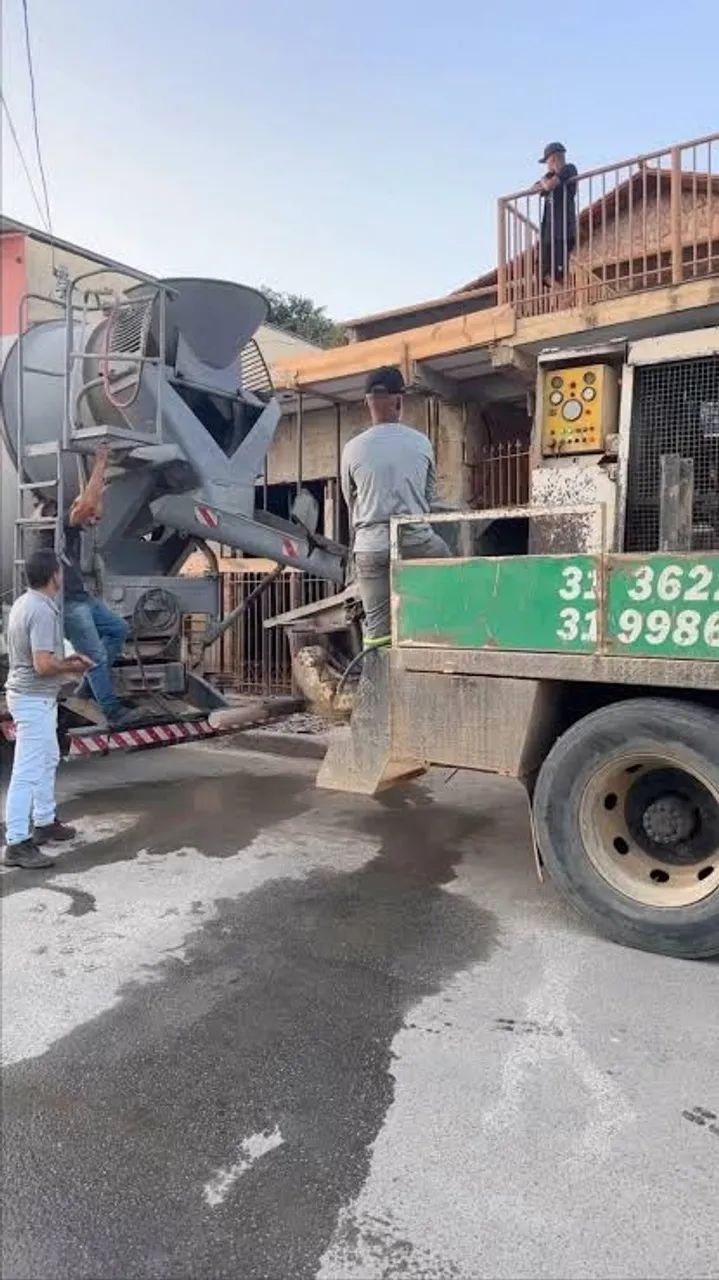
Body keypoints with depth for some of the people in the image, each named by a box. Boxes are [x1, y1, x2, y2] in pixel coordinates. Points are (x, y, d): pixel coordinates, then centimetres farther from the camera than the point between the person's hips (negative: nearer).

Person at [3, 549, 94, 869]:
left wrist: (65, 659, 10)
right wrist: (72, 667, -10)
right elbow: (43, 666, -27)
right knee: (28, 772, -7)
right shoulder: (43, 611, -22)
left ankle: (45, 823, 34)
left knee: (47, 761, 22)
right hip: (34, 700, -11)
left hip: (36, 697, 11)